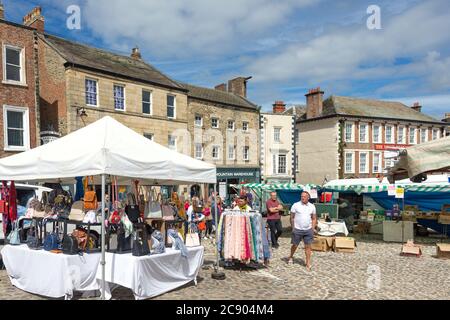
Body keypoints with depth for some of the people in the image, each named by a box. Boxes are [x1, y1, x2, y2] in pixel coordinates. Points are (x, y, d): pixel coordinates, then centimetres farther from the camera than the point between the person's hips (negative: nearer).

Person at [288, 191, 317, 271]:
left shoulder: (312, 206, 5)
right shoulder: (295, 205, -5)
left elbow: (314, 218, 13)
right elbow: (292, 217, 0)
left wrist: (313, 228, 5)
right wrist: (293, 228, -1)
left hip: (308, 230, 2)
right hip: (297, 230, -2)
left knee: (308, 246, 2)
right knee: (295, 245, 10)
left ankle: (308, 263, 10)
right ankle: (291, 257, 35)